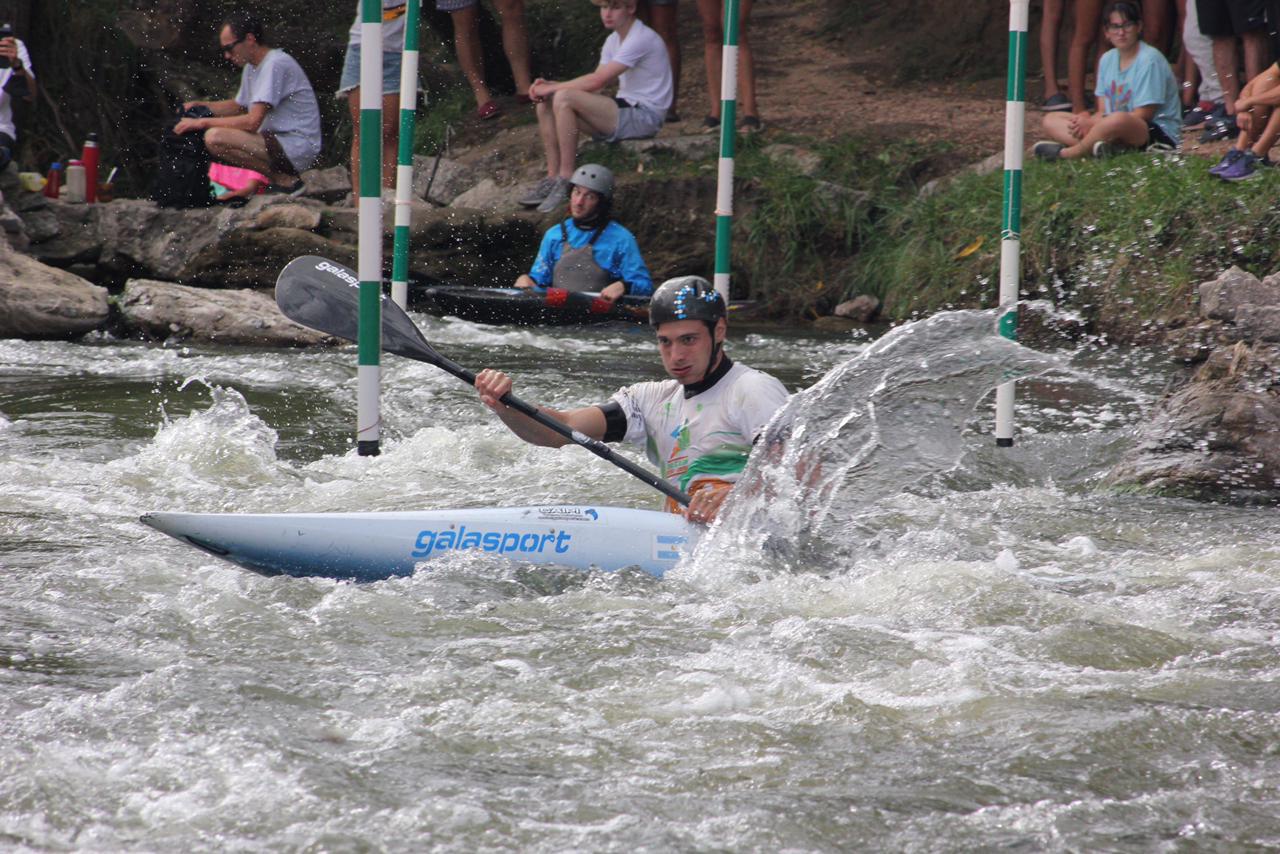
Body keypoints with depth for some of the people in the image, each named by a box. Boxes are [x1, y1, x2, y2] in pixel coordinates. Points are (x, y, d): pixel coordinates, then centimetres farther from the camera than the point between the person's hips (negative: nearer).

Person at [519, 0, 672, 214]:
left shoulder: (641, 39, -15)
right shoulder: (614, 40, 16)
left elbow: (597, 81, -20)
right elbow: (594, 84, 7)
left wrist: (553, 88, -13)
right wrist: (549, 86, -6)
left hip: (644, 116, -9)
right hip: (624, 111, 10)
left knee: (563, 98, -25)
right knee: (546, 105, -1)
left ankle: (565, 180, -20)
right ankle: (552, 178, -1)